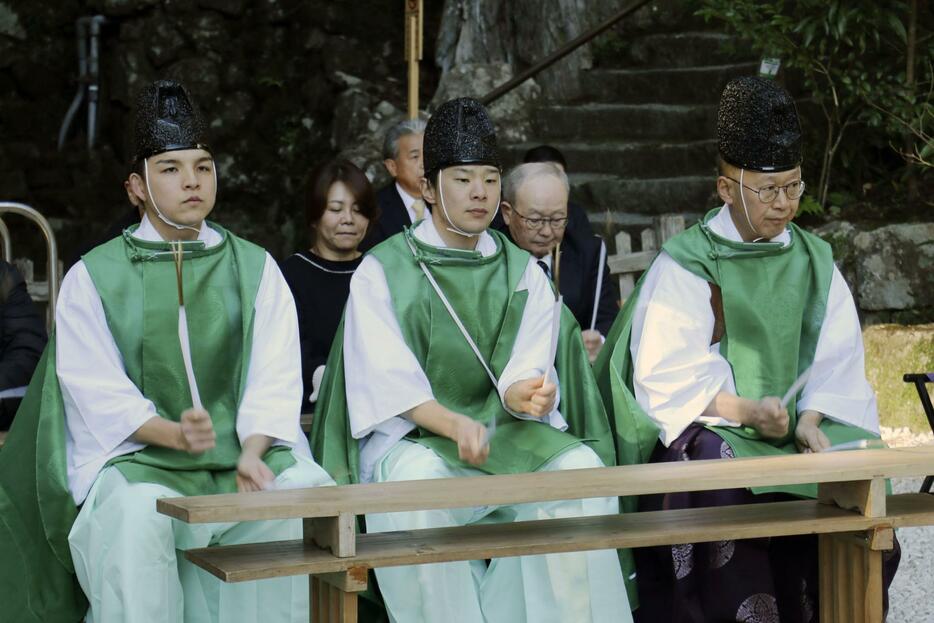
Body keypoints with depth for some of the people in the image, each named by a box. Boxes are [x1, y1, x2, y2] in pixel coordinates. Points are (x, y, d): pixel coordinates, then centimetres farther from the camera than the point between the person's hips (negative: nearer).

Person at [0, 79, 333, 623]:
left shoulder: (256, 269, 13)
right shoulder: (93, 278, 8)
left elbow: (275, 379, 2)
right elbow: (99, 392, -2)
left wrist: (254, 452, -18)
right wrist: (173, 433, -21)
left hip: (249, 451, 2)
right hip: (138, 458, -2)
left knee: (313, 490, -28)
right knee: (137, 511, -35)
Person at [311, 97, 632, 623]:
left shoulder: (523, 273, 13)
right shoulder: (383, 272, 3)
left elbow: (526, 371, 0)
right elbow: (389, 382, -9)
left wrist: (526, 393, -26)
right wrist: (454, 425, -27)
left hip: (508, 435, 3)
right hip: (409, 437, -3)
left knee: (582, 466, -26)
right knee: (421, 478, -36)